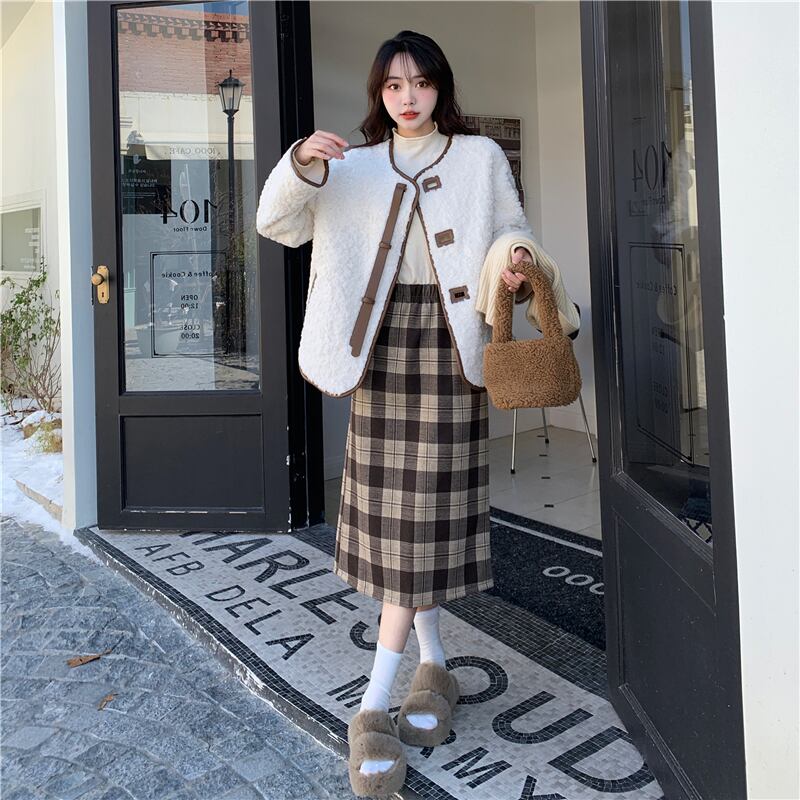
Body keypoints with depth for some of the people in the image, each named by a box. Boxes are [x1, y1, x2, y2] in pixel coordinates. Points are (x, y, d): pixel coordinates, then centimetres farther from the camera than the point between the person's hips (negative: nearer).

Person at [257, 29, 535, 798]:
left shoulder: (480, 158, 9)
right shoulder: (355, 166, 14)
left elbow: (514, 236, 7)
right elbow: (278, 224, 5)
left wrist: (516, 269, -16)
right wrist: (301, 167, -14)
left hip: (448, 342, -2)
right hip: (381, 343, 3)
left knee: (427, 513, -6)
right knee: (391, 512, 4)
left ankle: (373, 706, -1)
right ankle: (433, 663, 23)